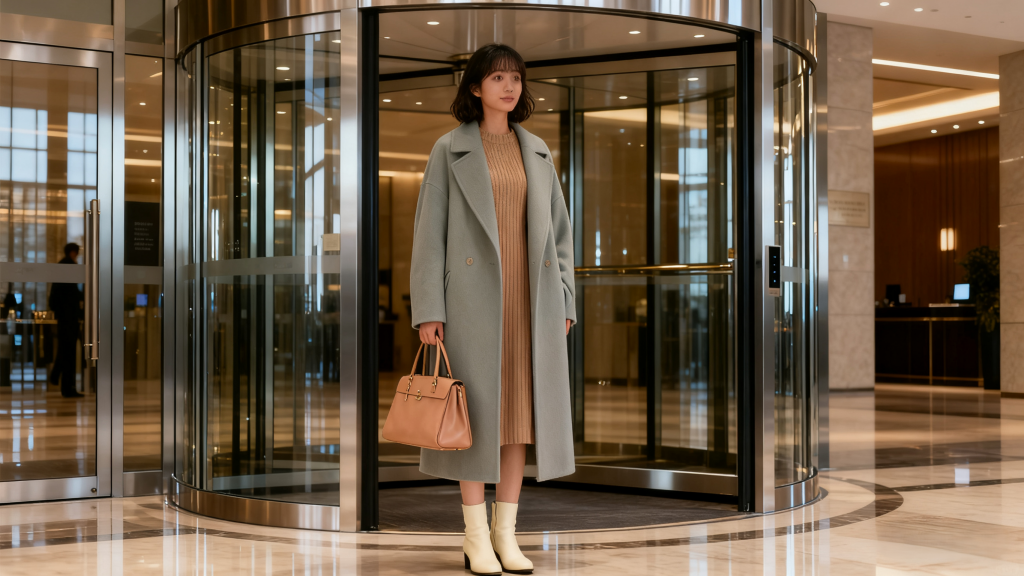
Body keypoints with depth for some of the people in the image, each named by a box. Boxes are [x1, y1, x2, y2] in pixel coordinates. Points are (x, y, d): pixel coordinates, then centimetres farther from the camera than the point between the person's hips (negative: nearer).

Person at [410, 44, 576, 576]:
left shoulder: (537, 151, 13)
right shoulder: (450, 150, 2)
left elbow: (558, 231, 14)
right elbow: (429, 231, -2)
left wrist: (563, 303, 6)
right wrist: (427, 310, -9)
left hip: (529, 297, 4)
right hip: (474, 294, -4)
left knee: (521, 411, 5)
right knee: (478, 412, -1)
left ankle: (506, 533, 14)